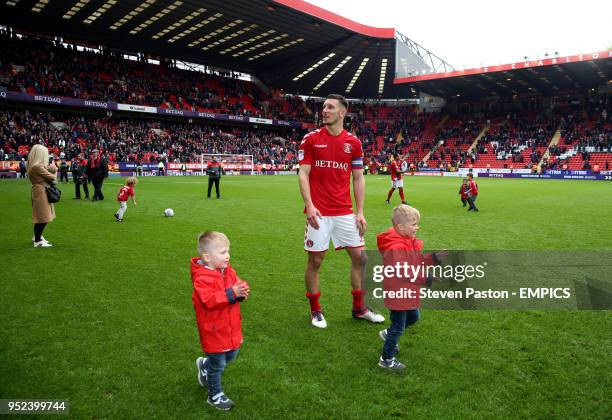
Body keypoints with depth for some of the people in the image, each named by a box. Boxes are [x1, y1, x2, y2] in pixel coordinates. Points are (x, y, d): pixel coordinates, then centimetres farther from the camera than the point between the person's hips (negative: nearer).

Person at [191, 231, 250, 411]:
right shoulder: (202, 279, -25)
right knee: (218, 365, 9)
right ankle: (215, 396, 31)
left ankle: (205, 365, 49)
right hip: (214, 331, -7)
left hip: (232, 328, 7)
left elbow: (238, 285, 0)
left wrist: (242, 291, -24)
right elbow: (209, 300, -34)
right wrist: (231, 294, -39)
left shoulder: (228, 271, 0)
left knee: (231, 355, 24)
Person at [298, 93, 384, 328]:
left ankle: (358, 308, 24)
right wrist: (309, 205, -16)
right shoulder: (311, 139, -1)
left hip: (345, 212, 3)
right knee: (315, 260, 3)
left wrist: (360, 212, 2)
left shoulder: (353, 142, 6)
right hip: (319, 212, -3)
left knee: (359, 257, 6)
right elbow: (303, 174, -4)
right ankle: (315, 310, 22)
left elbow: (358, 179, 8)